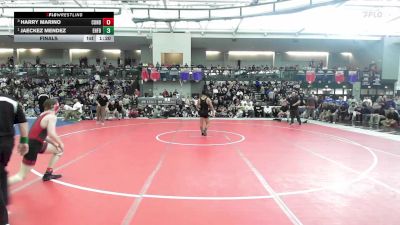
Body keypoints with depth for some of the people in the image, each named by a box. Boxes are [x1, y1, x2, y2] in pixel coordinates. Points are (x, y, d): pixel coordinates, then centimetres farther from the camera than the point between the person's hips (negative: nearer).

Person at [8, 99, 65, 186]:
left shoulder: (43, 115, 13)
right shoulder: (52, 116, -13)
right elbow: (51, 134, -26)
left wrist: (54, 143, 16)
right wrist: (60, 143, -10)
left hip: (36, 143, 9)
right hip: (33, 146, -9)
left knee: (59, 150, 25)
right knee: (21, 176, -1)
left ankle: (48, 174, 29)